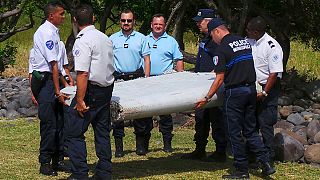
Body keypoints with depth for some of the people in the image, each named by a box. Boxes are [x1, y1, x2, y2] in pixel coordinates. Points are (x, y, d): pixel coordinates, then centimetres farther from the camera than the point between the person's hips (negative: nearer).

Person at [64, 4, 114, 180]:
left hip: (91, 90, -8)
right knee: (102, 132, 14)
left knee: (74, 132, -2)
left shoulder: (83, 41, -15)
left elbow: (83, 73, -21)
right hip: (107, 88, 8)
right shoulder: (105, 38, 12)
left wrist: (80, 100, -19)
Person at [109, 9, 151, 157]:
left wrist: (146, 78, -1)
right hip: (118, 78, 0)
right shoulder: (113, 39, 9)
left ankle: (140, 145, 10)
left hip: (137, 77, 0)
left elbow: (146, 59, 8)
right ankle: (119, 147, 3)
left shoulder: (141, 38, 8)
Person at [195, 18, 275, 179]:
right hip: (251, 90, 7)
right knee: (250, 130, 15)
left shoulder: (222, 49, -11)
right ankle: (266, 163, 7)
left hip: (235, 92, -7)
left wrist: (207, 98, -7)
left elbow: (220, 79, -13)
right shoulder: (245, 42, 10)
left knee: (235, 132, 3)